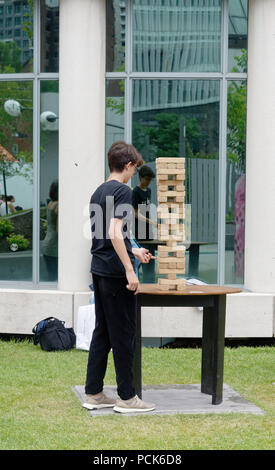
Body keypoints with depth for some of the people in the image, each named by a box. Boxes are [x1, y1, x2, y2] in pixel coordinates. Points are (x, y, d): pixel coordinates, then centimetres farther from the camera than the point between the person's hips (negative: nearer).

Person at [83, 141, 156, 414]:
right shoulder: (121, 191, -12)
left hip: (99, 270, 9)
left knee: (102, 332, 12)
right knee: (123, 335, -2)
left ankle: (93, 393, 14)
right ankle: (126, 398, 3)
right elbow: (114, 233, -23)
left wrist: (132, 251, 31)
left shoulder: (98, 193, 16)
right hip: (116, 272, -9)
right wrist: (130, 270, -22)